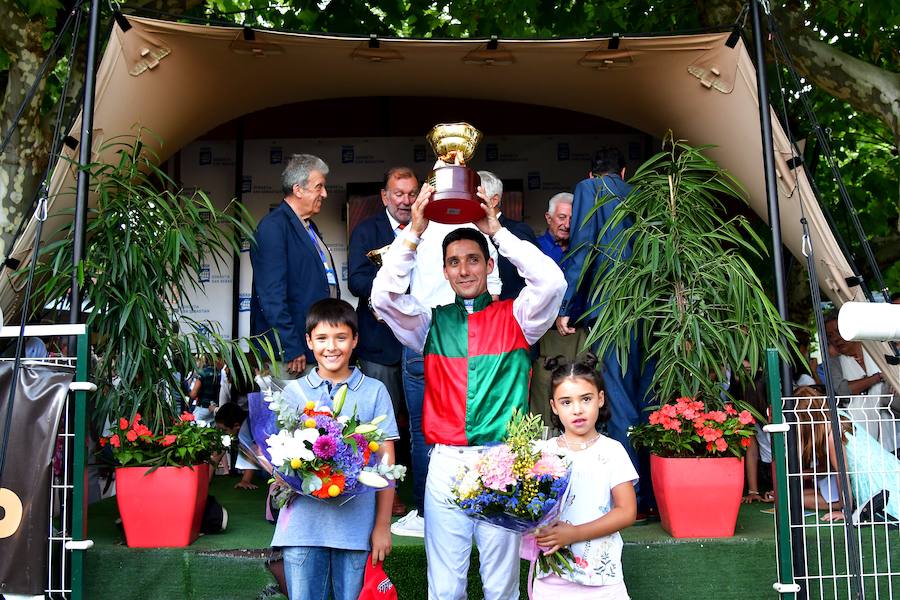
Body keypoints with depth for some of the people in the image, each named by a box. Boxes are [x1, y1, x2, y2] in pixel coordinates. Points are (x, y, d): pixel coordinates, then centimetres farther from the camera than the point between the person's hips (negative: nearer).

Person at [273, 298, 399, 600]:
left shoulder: (374, 391, 3)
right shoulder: (293, 391, 7)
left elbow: (385, 463, 4)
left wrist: (383, 525, 1)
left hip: (357, 525, -1)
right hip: (303, 523, 1)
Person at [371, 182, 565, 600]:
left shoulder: (513, 318, 6)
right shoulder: (433, 323, 10)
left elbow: (551, 282, -10)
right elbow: (384, 295, -3)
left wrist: (497, 231, -9)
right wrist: (414, 232, -8)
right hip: (446, 463, 1)